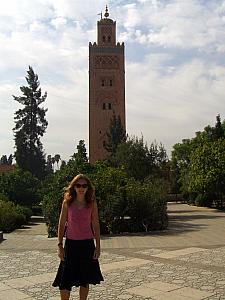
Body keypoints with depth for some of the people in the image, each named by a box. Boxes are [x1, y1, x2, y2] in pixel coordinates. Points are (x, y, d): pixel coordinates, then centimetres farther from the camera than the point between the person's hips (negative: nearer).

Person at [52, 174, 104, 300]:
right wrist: (60, 245, -3)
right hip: (71, 243, -1)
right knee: (65, 281, 0)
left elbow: (96, 225, 2)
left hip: (87, 244, 1)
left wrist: (98, 246, -1)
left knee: (85, 280, 10)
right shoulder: (67, 202, -2)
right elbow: (61, 225, 1)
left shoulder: (92, 203, 0)